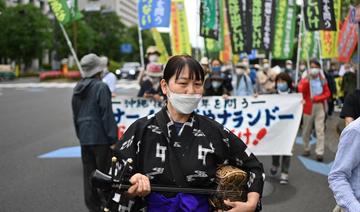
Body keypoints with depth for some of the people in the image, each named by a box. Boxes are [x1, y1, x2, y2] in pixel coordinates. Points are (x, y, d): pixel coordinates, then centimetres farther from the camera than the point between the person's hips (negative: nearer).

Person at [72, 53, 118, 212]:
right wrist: (113, 139, -12)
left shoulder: (78, 89, 9)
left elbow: (75, 115, 15)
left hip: (84, 138, 7)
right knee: (105, 173, 2)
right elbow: (107, 115, -16)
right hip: (100, 137, -7)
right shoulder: (101, 87, -13)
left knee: (89, 175, 12)